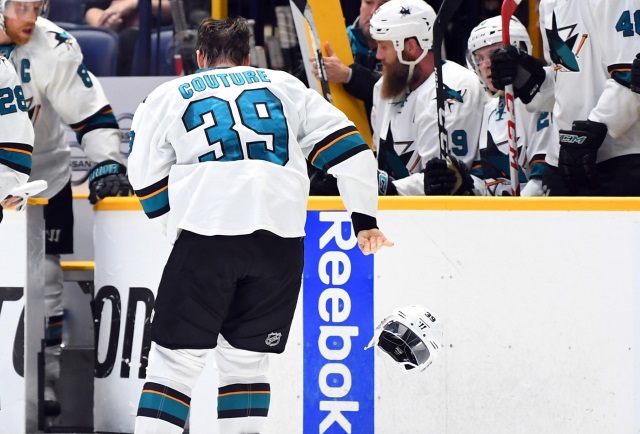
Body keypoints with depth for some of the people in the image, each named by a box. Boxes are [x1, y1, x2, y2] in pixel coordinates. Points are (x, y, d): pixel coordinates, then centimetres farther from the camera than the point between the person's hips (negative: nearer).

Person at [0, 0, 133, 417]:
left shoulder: (55, 48, -20)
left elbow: (93, 112, -16)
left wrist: (107, 164, -26)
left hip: (42, 176, -1)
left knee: (42, 280, 0)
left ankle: (46, 379, 11)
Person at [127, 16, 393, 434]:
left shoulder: (167, 97, 20)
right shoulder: (286, 86, 23)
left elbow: (148, 180, 16)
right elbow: (344, 145, 13)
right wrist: (365, 219, 15)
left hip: (207, 231, -2)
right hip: (282, 239, 2)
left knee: (176, 358, 4)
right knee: (246, 358, 14)